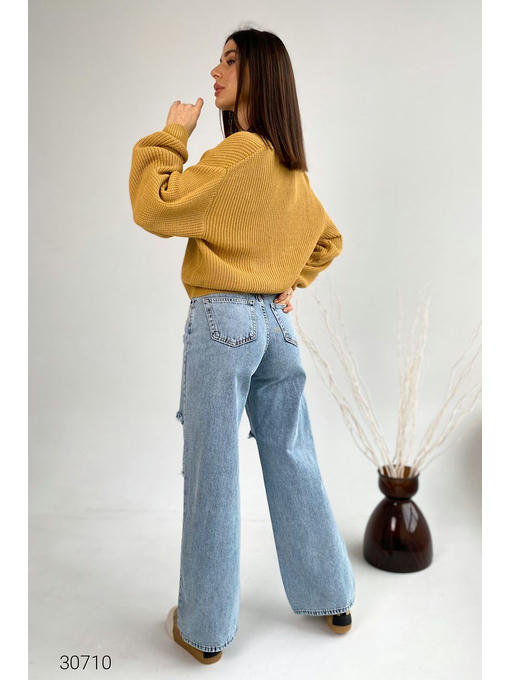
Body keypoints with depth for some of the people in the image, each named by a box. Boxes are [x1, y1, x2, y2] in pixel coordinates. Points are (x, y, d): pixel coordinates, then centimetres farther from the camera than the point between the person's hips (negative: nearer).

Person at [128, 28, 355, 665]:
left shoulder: (239, 151, -11)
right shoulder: (291, 166, 14)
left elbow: (154, 208, -16)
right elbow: (328, 239, 26)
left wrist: (171, 134, -4)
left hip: (222, 323, -8)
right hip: (276, 322, 8)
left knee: (213, 476, 3)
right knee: (293, 464, 16)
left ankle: (204, 629, 21)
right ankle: (331, 599, 31)